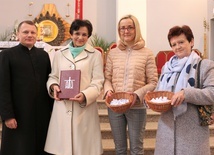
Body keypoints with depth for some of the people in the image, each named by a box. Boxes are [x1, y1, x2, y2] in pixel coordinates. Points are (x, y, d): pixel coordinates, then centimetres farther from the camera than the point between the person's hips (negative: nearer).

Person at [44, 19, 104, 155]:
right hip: (62, 107, 3)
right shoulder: (60, 54, 12)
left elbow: (98, 82, -3)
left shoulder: (95, 55, 2)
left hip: (85, 108, -2)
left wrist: (85, 95, -20)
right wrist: (54, 86, -7)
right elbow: (53, 76, 16)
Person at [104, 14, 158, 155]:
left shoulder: (147, 54, -3)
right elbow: (107, 78, 10)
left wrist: (137, 94, -18)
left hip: (137, 107, -2)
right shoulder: (113, 53, 7)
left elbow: (153, 83, -4)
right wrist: (108, 90, -10)